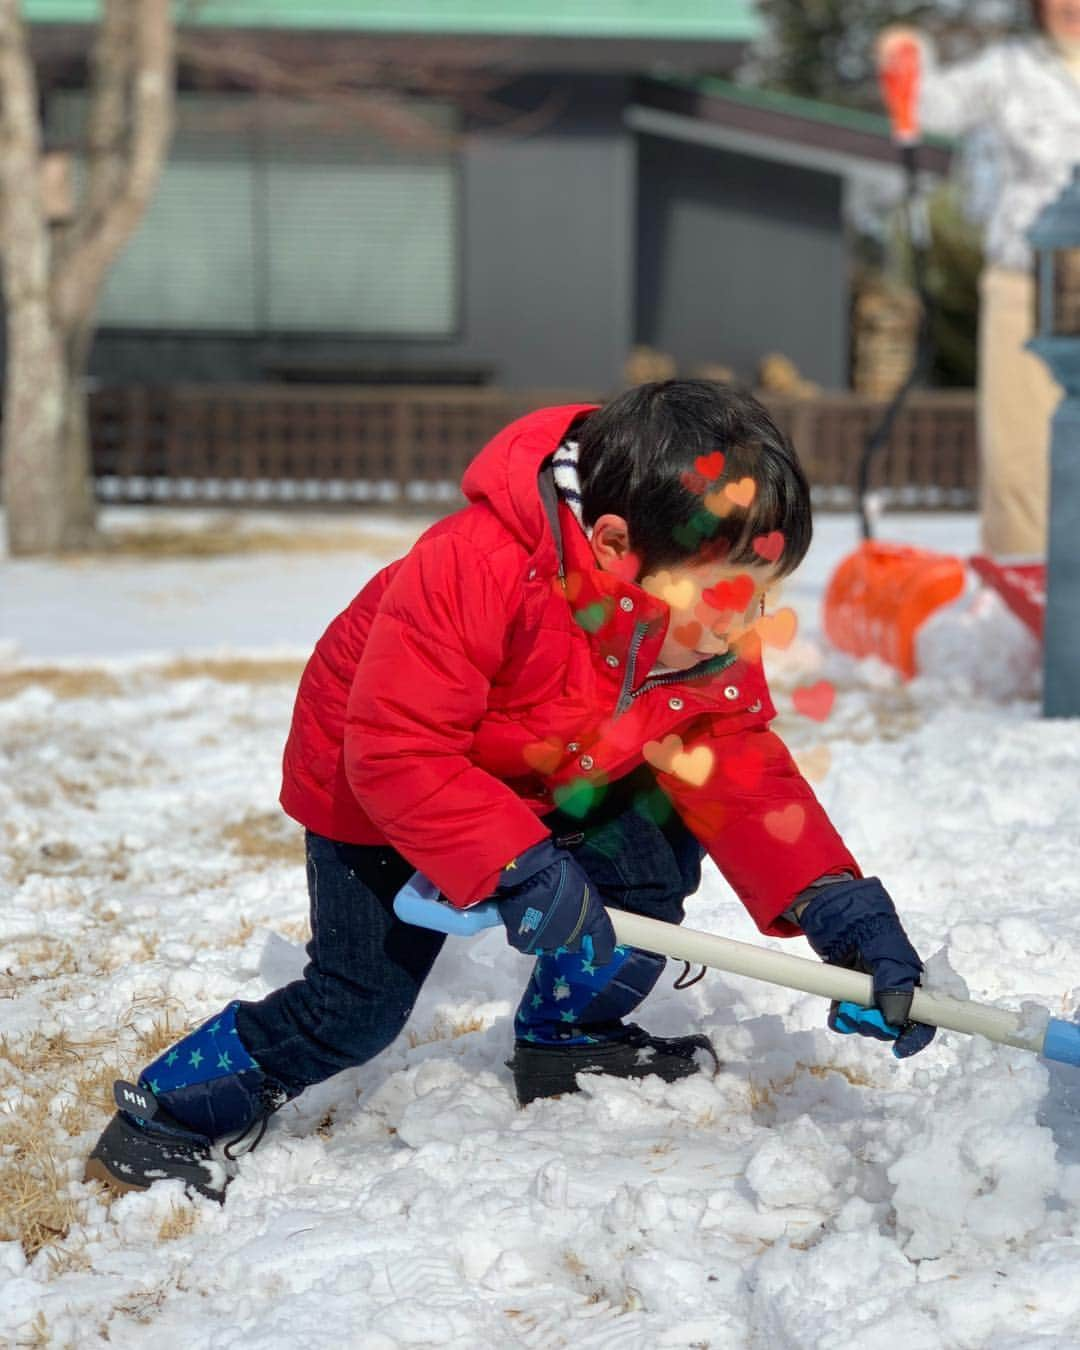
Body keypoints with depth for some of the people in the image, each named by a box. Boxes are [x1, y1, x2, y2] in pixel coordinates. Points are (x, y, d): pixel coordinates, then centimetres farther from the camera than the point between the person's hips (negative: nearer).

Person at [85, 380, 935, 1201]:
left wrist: (842, 909, -26)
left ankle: (568, 1038, 21)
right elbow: (395, 750, -39)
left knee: (653, 862, -5)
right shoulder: (475, 572, -42)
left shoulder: (715, 638, -20)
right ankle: (166, 1115, 6)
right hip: (376, 796, -7)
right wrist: (514, 868, -43)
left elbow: (743, 772, -15)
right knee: (357, 1003, -11)